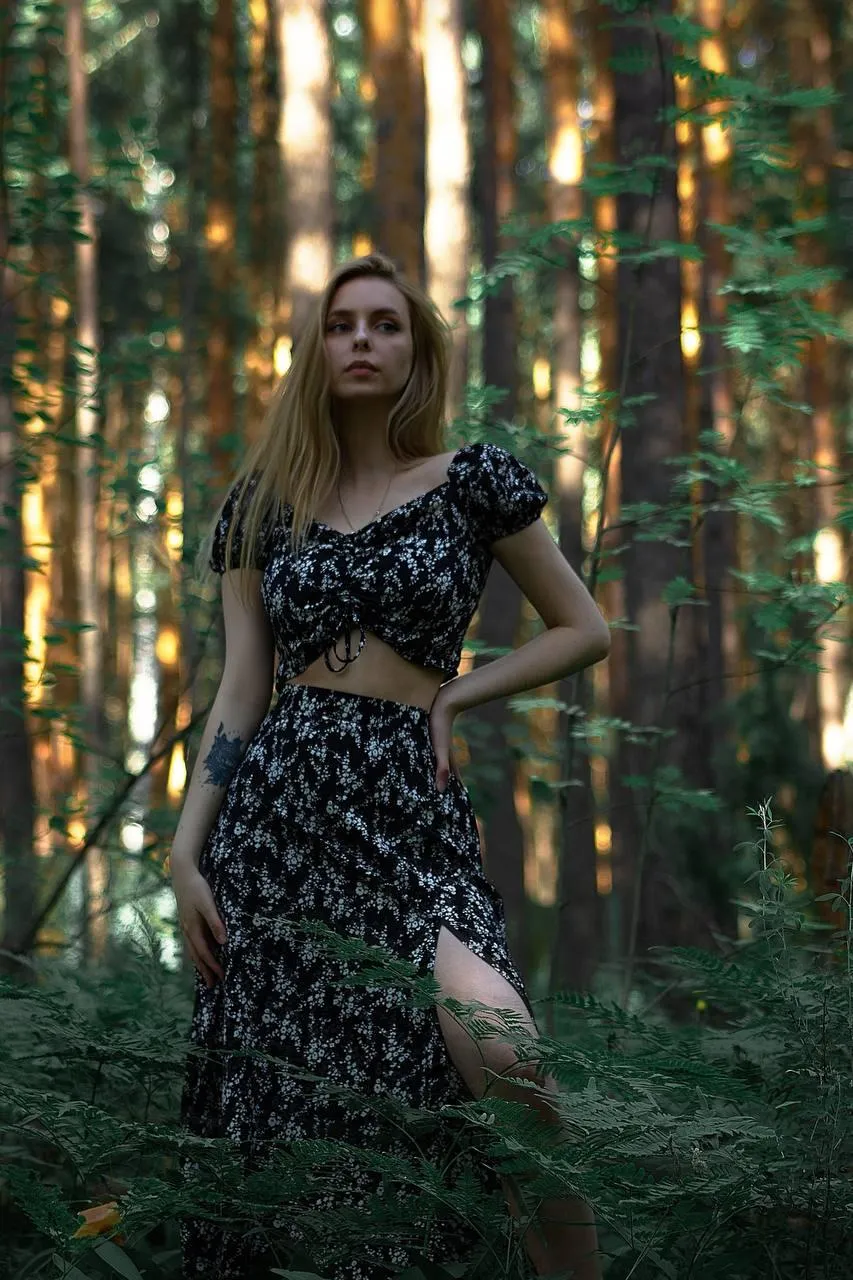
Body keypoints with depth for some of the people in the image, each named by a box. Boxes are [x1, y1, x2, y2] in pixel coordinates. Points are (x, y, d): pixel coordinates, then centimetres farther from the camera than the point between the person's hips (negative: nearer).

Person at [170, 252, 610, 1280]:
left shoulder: (471, 481, 6)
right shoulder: (265, 502, 13)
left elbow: (584, 630, 12)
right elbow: (239, 693, 11)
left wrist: (455, 694, 0)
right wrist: (186, 850, 2)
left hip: (413, 809, -2)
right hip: (275, 808, 3)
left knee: (496, 1048, -25)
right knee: (278, 1093, 1)